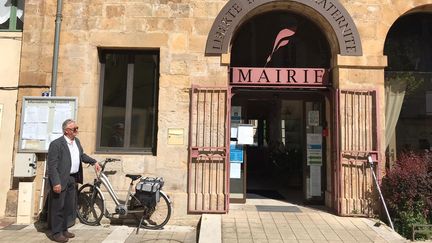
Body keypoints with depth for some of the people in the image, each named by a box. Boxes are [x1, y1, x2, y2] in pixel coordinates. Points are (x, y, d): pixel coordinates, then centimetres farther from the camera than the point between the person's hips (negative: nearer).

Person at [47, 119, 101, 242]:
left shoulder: (77, 141, 9)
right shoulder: (56, 144, -16)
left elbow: (82, 155, 24)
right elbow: (52, 165, -18)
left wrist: (94, 162, 15)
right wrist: (55, 182, -23)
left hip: (72, 179, 8)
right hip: (61, 180, -8)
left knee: (68, 207, 16)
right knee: (58, 207, 3)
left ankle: (64, 230, 29)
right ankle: (56, 233, 15)